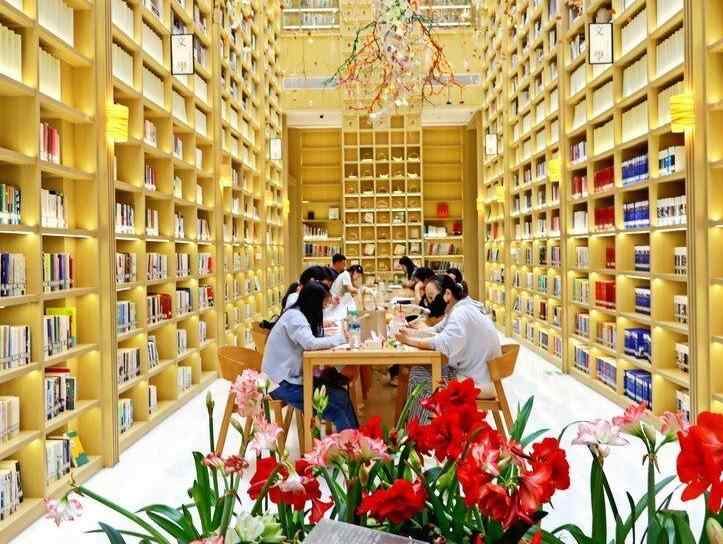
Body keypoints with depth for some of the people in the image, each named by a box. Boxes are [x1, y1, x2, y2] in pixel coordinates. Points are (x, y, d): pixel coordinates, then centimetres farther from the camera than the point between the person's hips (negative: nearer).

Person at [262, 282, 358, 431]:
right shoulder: (294, 316, -16)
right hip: (282, 382, -9)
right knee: (339, 401, -16)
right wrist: (340, 338, -18)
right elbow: (310, 343, -28)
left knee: (341, 395, -4)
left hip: (293, 376, 9)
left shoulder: (301, 315, 12)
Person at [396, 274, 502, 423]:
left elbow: (442, 344, -34)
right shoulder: (459, 309, 10)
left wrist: (409, 341, -22)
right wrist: (412, 332, -2)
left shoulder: (461, 313, -22)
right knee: (418, 370, 6)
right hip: (472, 372, 10)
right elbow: (436, 330, 16)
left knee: (419, 376, -5)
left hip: (478, 382, -10)